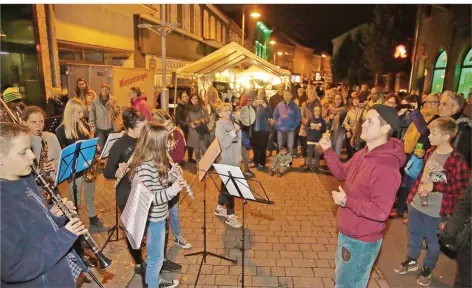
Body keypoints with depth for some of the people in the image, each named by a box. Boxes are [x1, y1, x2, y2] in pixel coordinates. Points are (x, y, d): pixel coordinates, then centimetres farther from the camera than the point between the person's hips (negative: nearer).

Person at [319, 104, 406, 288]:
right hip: (346, 233, 9)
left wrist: (346, 202, -24)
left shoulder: (386, 168, -31)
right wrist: (328, 151, -2)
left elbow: (380, 212, -32)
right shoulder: (363, 154, -1)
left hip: (361, 241, -9)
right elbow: (342, 172, 11)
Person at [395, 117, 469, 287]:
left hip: (436, 211, -6)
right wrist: (411, 196, 7)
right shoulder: (430, 153, 1)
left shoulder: (457, 160, -19)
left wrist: (435, 186, -20)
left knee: (433, 241, 16)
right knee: (413, 235, 22)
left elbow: (462, 188, -15)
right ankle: (411, 261, 43)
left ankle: (427, 269, 37)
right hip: (416, 204, 6)